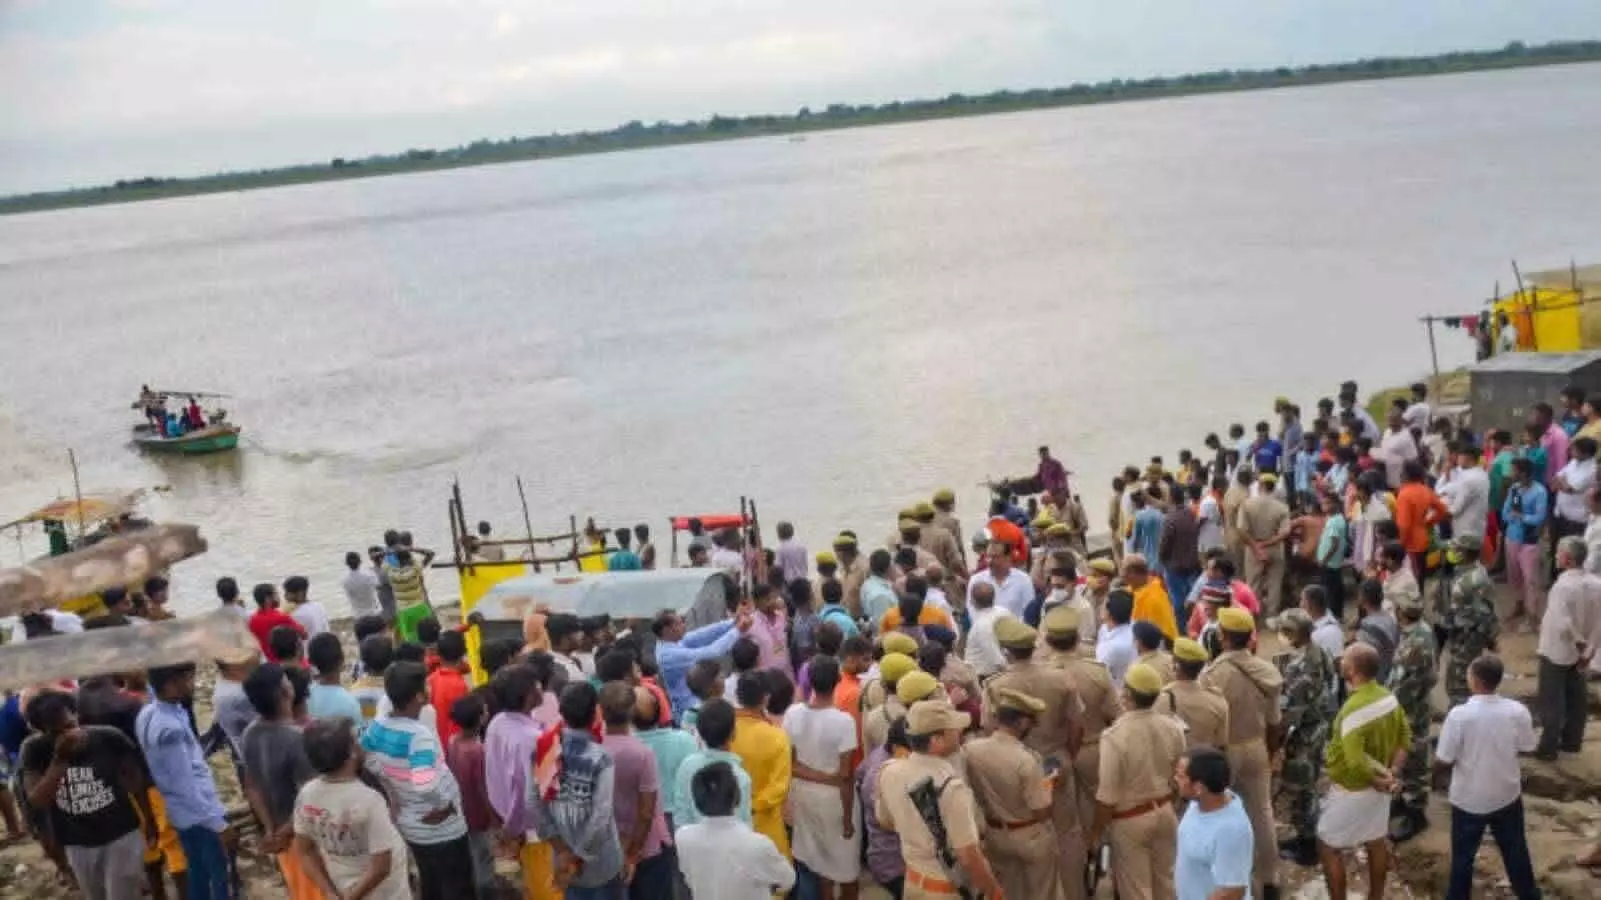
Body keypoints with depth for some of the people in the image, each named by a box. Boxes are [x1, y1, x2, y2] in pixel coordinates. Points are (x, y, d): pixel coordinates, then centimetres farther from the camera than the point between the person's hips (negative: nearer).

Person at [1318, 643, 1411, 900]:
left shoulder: (1354, 709, -31)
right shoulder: (1389, 698, -6)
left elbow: (1356, 761, -34)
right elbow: (1405, 738, 3)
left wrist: (1379, 779, -17)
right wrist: (1392, 772, -4)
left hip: (1351, 790, -8)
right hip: (1378, 787, 8)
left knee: (1328, 847, 8)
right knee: (1377, 842, 21)